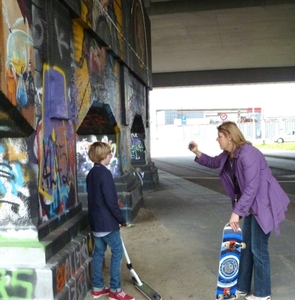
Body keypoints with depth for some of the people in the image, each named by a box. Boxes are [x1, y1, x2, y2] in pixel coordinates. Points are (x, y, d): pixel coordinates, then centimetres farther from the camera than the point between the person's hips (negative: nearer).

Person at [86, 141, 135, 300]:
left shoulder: (91, 173, 10)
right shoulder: (105, 173, -19)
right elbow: (111, 201, -21)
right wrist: (121, 219, -10)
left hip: (95, 221, 9)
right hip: (107, 222, -9)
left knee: (98, 252, 16)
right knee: (117, 252, 2)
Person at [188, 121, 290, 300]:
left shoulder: (248, 154, -26)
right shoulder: (229, 155, 2)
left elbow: (252, 187, -29)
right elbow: (213, 162, 22)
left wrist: (237, 212, -28)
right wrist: (197, 153, 4)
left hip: (264, 205, -9)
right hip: (252, 205, 9)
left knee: (258, 249, 1)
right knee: (246, 246, 16)